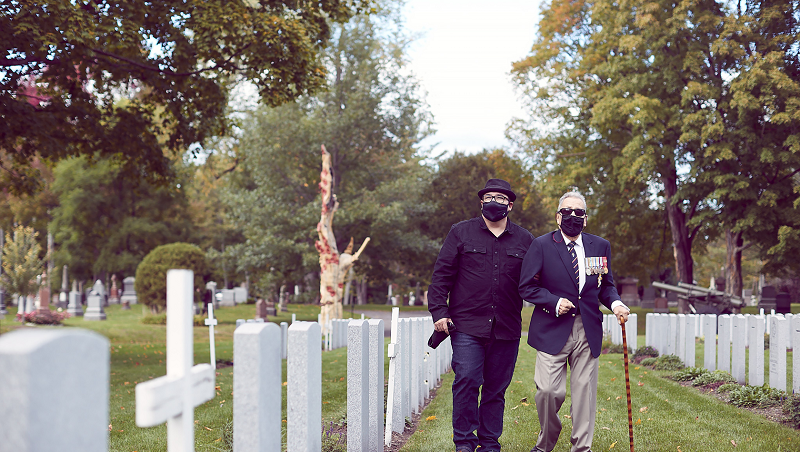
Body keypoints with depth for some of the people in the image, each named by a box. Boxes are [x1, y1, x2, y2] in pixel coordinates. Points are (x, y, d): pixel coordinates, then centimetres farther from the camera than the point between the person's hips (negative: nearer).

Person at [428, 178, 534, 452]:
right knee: (466, 381, -10)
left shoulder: (524, 240, 11)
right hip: (467, 324, -2)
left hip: (506, 327, 2)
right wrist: (439, 312, -4)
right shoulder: (461, 233, 6)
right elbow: (442, 274, 4)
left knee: (496, 387, 7)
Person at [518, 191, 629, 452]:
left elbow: (606, 285, 16)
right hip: (553, 330, -3)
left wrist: (615, 303, -5)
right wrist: (554, 302, -14)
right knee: (548, 391, -7)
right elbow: (527, 287, -1)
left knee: (584, 390, 4)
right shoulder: (541, 245, 0)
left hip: (588, 331, 3)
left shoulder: (600, 246, 10)